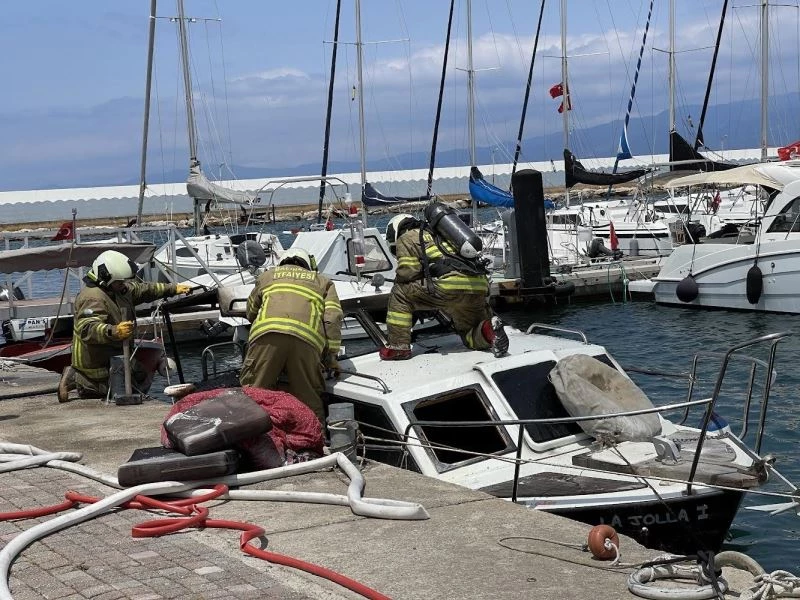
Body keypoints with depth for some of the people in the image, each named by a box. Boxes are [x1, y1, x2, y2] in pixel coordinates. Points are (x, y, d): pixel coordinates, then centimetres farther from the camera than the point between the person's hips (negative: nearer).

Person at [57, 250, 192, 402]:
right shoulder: (93, 298, -27)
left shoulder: (118, 288, 5)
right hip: (95, 360, -10)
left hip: (114, 353, 10)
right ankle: (75, 379, 4)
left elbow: (142, 289, 18)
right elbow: (87, 328, -41)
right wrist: (114, 331, -58)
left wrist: (174, 288, 18)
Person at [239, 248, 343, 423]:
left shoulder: (267, 275, 36)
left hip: (267, 333, 0)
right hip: (306, 340, 0)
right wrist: (331, 356, 17)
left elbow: (251, 313, 45)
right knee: (309, 401, 4)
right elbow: (333, 318, 17)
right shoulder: (323, 282, 33)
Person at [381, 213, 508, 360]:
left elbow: (406, 273, 4)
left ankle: (399, 345, 7)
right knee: (471, 338, 23)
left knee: (400, 293, 11)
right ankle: (489, 329, -8)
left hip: (451, 285, -7)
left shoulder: (406, 238, 14)